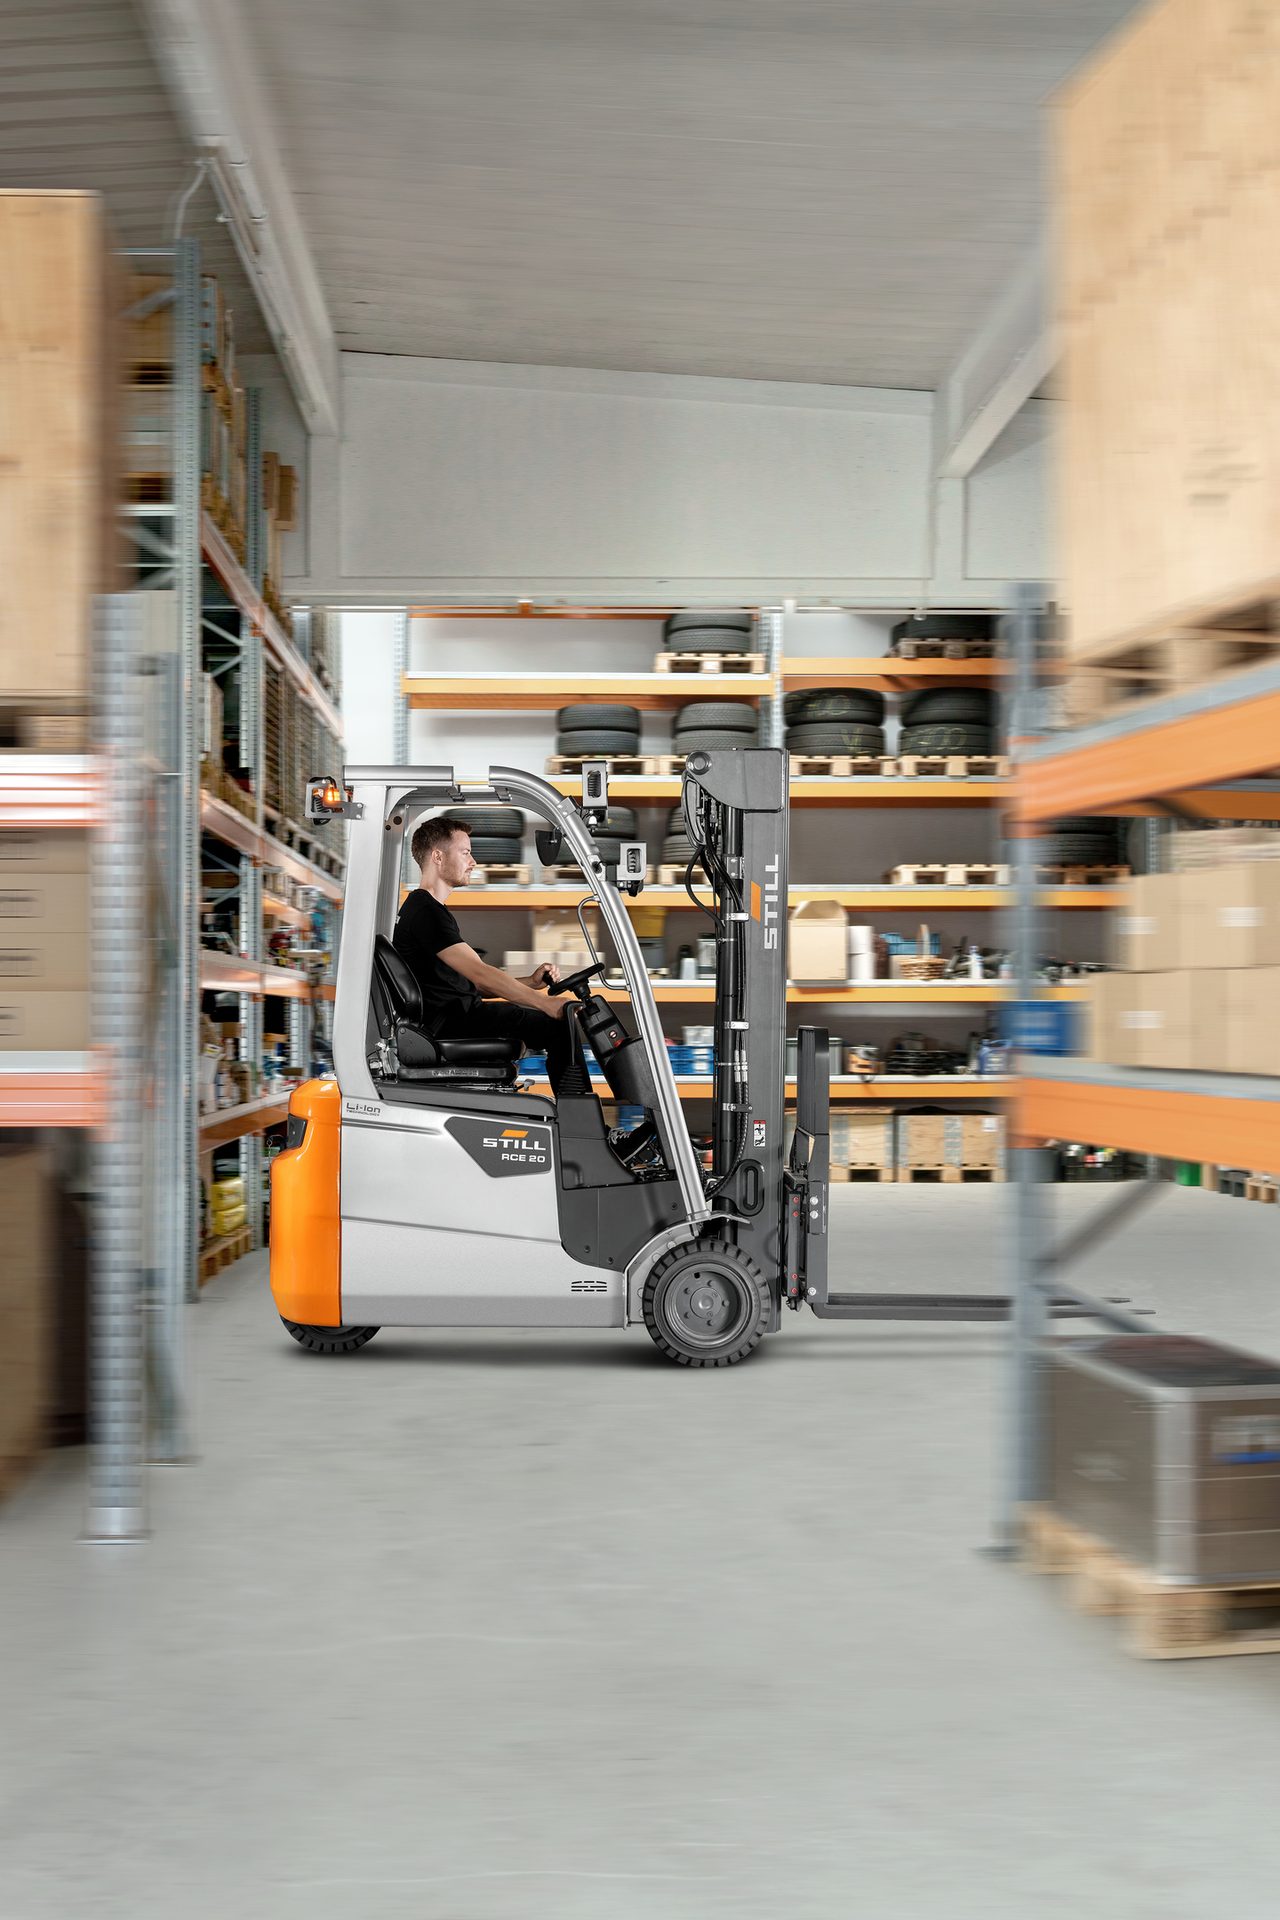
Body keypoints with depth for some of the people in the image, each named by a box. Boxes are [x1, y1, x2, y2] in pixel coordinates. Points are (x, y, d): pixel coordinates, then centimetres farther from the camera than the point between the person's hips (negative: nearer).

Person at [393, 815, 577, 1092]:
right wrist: (545, 1003, -27)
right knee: (559, 1026, -15)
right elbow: (479, 973, -24)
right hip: (448, 1024, -11)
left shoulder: (427, 909, 21)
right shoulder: (425, 911, -14)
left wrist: (530, 983, 8)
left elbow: (468, 984, 20)